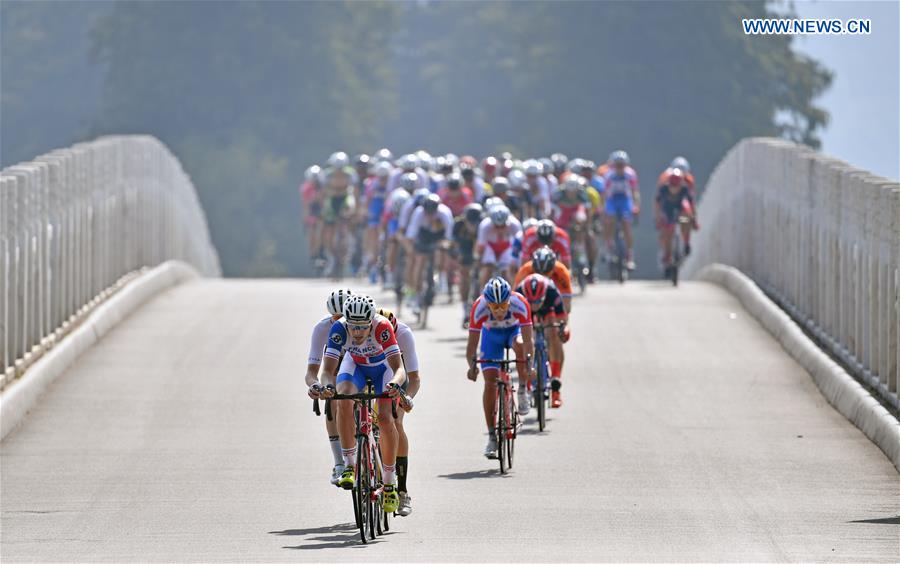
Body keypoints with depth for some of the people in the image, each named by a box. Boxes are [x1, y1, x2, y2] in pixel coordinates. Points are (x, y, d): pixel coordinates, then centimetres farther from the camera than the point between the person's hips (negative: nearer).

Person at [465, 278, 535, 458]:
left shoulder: (520, 304, -36)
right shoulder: (479, 307, -35)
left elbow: (528, 339, -41)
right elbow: (472, 342, -34)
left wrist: (528, 364, -54)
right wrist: (472, 365, -51)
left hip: (514, 329, -1)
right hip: (492, 334, 1)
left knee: (520, 345, -36)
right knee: (490, 382, -12)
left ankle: (523, 392, -13)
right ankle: (491, 437, -3)